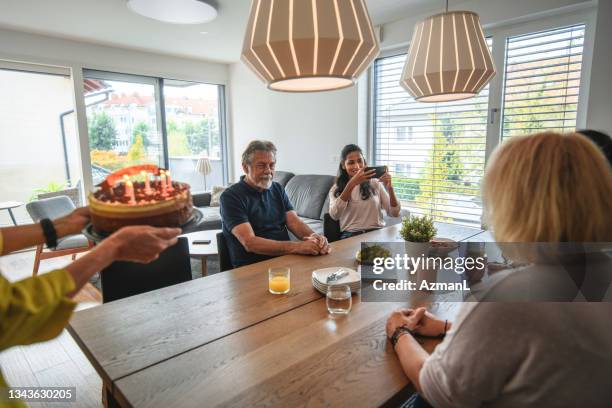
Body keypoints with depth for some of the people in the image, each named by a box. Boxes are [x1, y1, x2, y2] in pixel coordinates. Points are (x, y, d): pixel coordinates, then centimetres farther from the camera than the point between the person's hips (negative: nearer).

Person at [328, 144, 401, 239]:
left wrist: (390, 188, -13)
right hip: (351, 235, 0)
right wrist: (352, 184, -20)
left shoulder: (375, 183, 13)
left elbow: (395, 213, 5)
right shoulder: (336, 188, 9)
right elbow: (334, 215, -13)